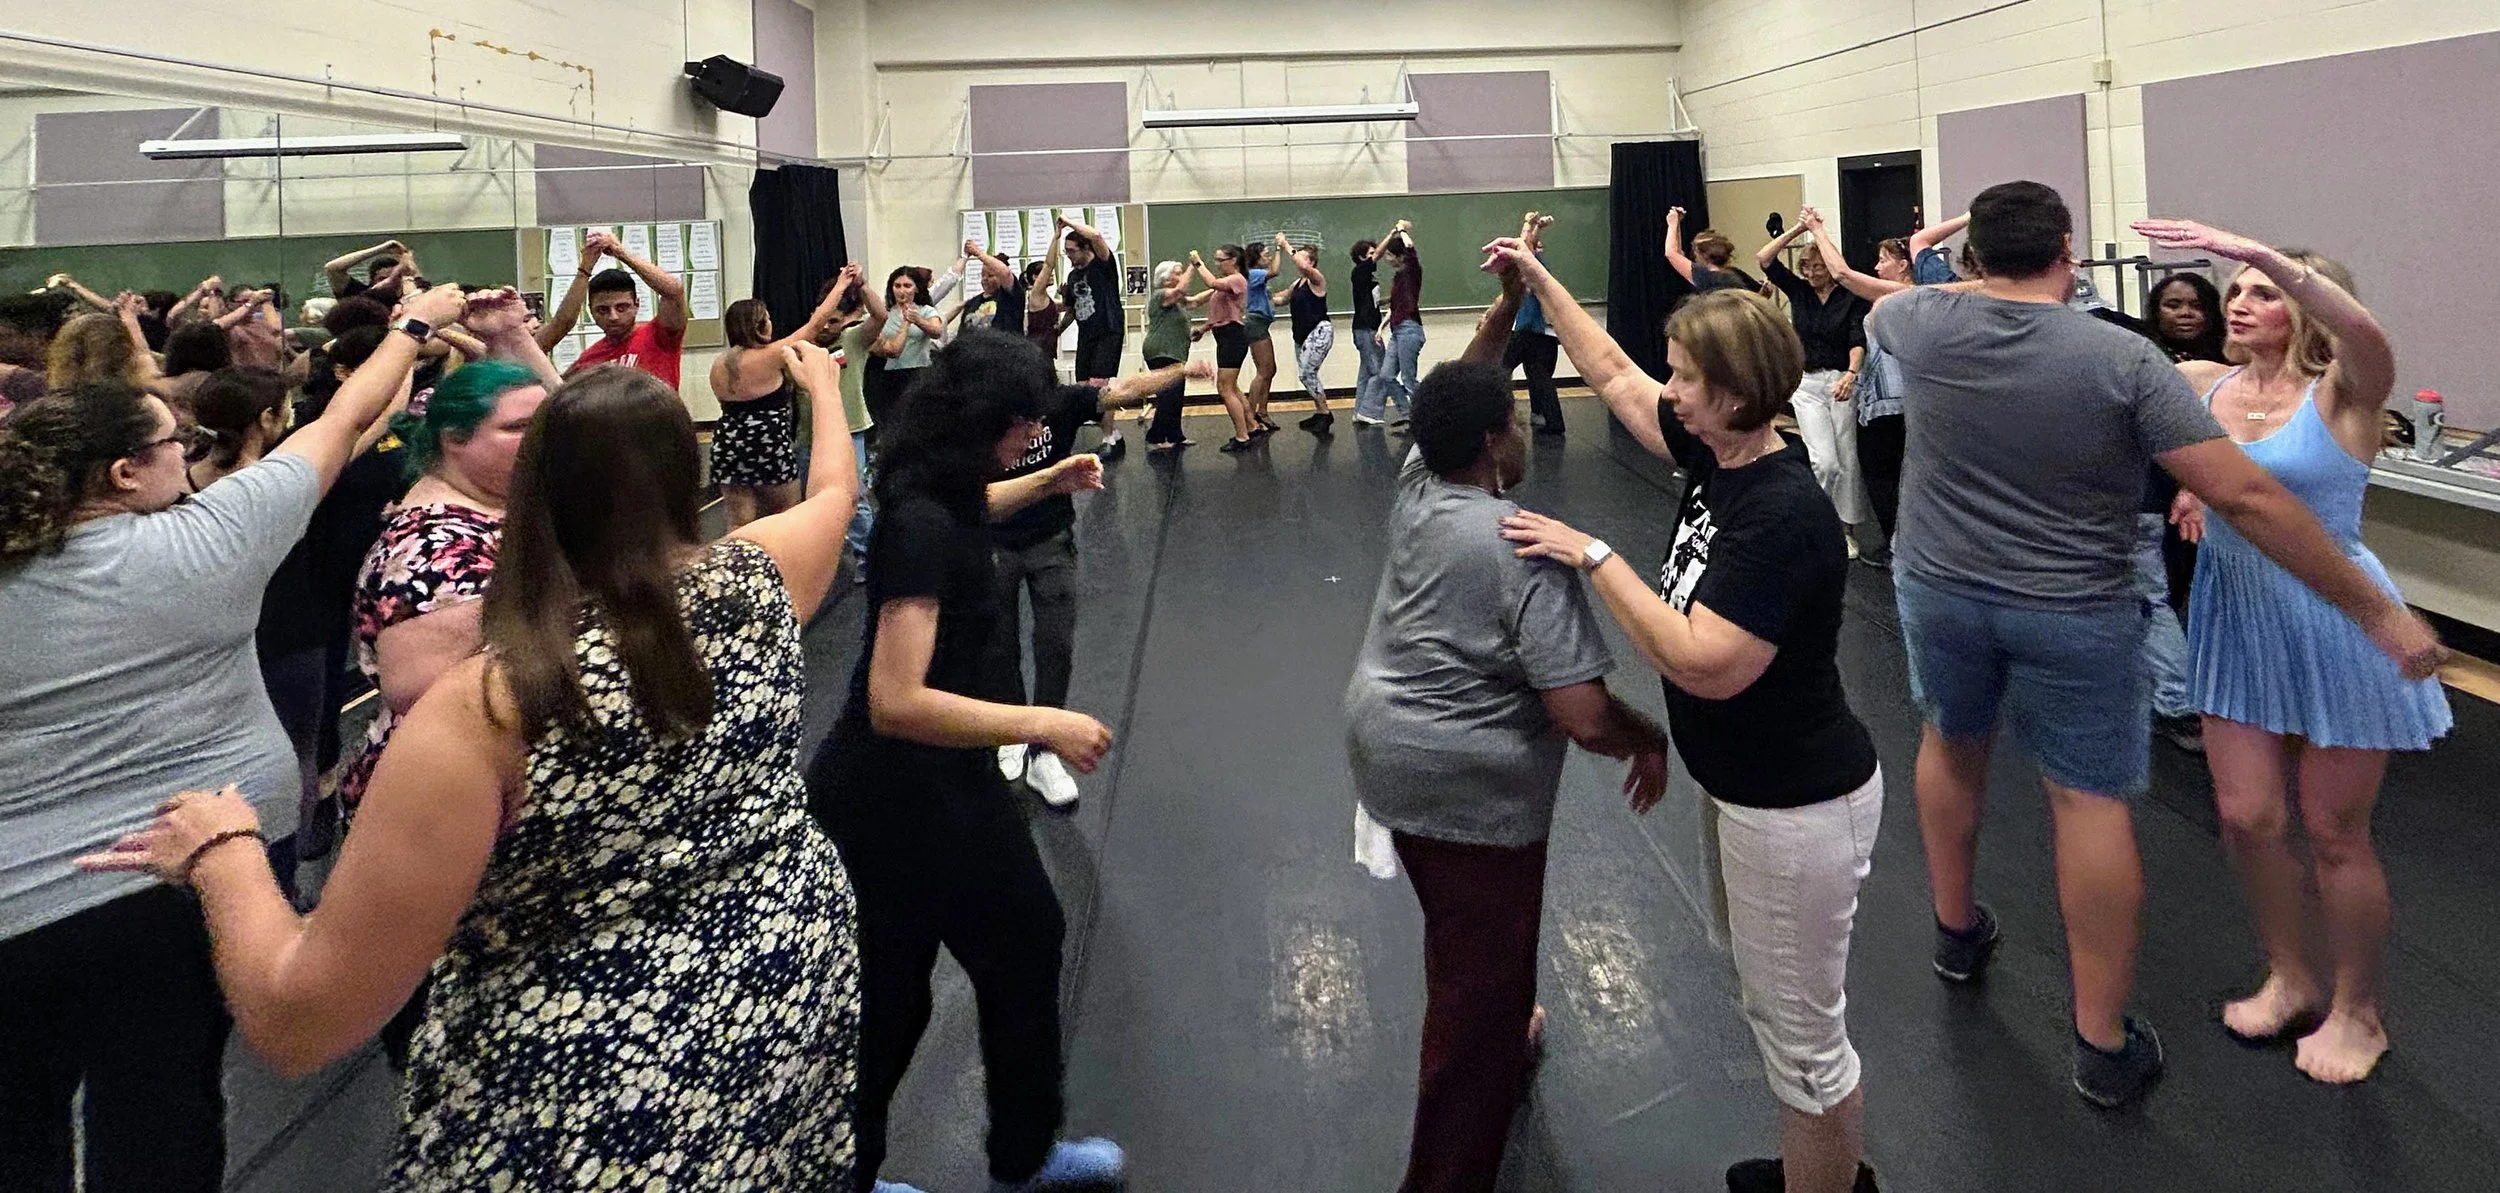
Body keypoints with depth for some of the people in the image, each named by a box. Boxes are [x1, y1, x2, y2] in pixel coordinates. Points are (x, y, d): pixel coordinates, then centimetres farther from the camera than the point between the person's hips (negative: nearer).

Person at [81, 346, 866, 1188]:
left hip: (596, 1116, -6)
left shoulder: (489, 709, -23)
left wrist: (222, 851, -3)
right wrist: (822, 377, 35)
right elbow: (833, 492, 18)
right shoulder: (754, 584, -8)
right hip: (797, 1012, 7)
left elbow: (295, 1024, -19)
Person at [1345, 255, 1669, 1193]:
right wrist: (1651, 740, -7)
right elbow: (1582, 716, -26)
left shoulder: (1415, 485, -3)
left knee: (1467, 943, 30)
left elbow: (1455, 396, 18)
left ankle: (1501, 1042, 55)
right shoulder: (1526, 551, -23)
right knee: (1479, 976, 5)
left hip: (1388, 753, 9)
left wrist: (1507, 308, 11)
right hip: (1472, 787, -8)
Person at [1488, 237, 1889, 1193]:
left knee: (1803, 1031, 8)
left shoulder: (1785, 515, -28)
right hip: (1743, 783, 10)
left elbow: (1705, 664, -33)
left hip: (1796, 806, -10)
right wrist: (1538, 280, 11)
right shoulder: (1716, 455, -2)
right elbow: (1612, 374, 11)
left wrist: (1594, 557, -28)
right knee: (1772, 1002, 26)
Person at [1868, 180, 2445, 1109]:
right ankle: (2104, 1044, 11)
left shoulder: (1925, 323, -8)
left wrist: (1973, 277, 34)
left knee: (1951, 742, 26)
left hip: (1941, 590, 3)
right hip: (2074, 614, -3)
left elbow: (1879, 308, 20)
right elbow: (2246, 498, -18)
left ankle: (1956, 931, 43)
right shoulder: (2122, 359, -15)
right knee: (2089, 801, 5)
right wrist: (2379, 613, -12)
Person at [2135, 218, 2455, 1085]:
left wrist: (2257, 251, -42)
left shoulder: (2339, 395, -13)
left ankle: (2357, 1014, 27)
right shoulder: (2206, 385, 2)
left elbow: (2365, 334, -35)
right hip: (2238, 623, 5)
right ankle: (2291, 979, 33)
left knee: (2334, 833, 6)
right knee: (2245, 816, 9)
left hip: (2333, 628, -5)